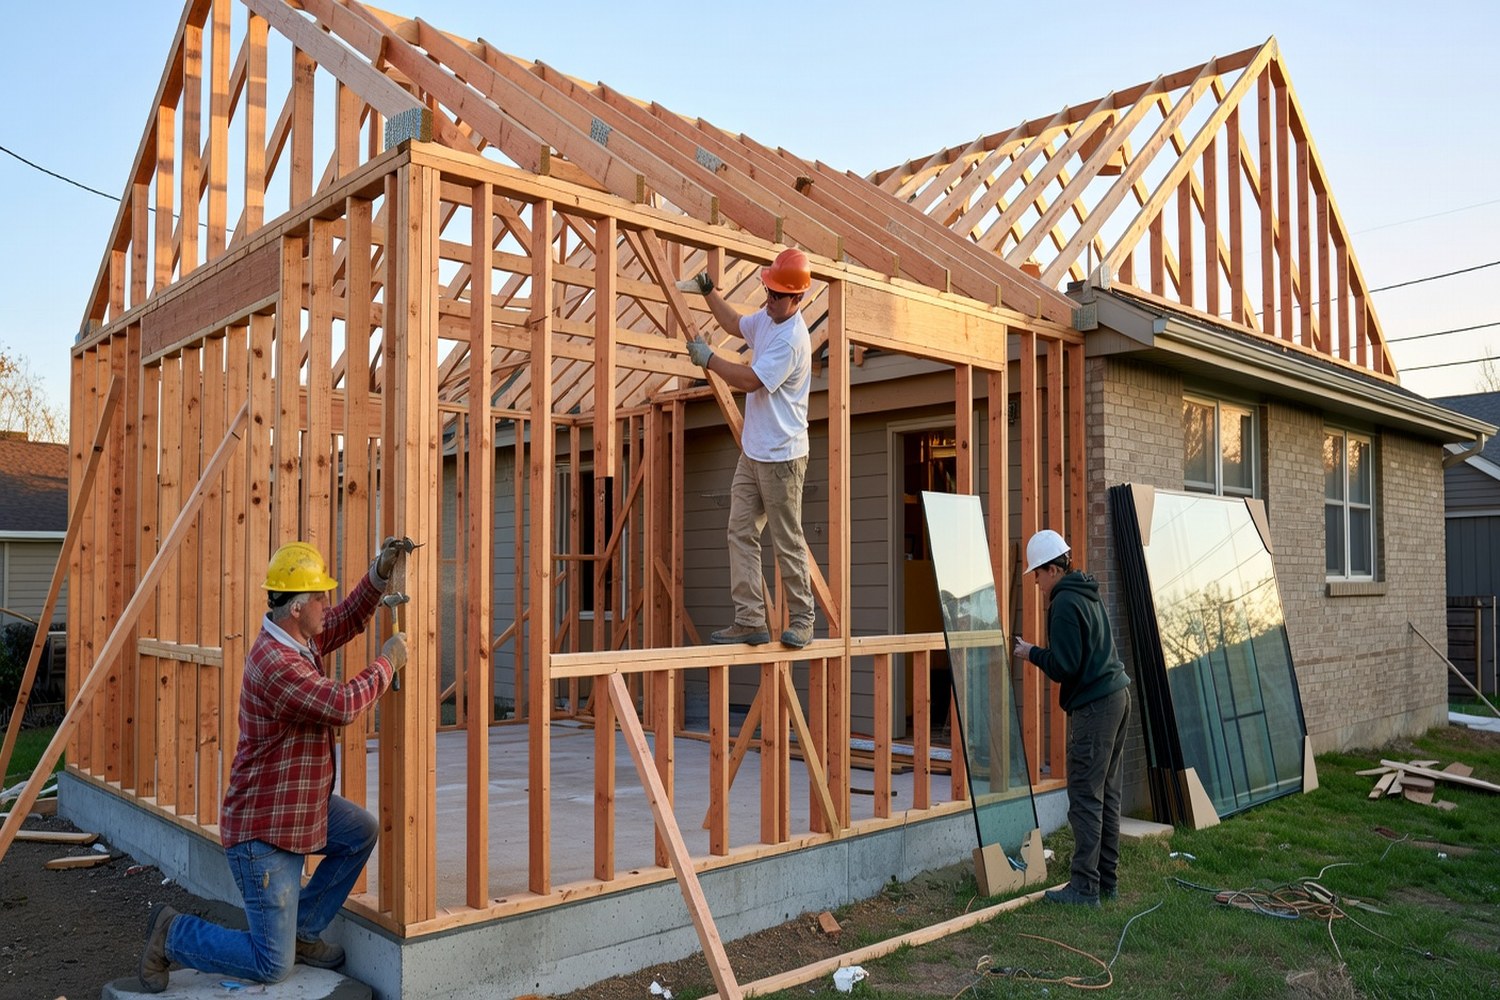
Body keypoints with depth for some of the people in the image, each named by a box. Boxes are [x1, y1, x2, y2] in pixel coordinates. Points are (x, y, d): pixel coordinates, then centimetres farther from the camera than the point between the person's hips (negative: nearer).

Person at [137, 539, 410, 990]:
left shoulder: (299, 637, 1)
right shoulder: (275, 663, -29)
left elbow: (348, 619, 15)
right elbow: (343, 704, -35)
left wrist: (380, 574, -2)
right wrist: (388, 661, -20)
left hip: (298, 805, 10)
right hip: (263, 830, -10)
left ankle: (302, 931, 23)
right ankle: (173, 933, 16)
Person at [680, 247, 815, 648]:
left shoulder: (791, 339, -20)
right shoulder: (767, 318, 9)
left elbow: (749, 380, -22)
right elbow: (735, 324, 30)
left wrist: (707, 357, -11)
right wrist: (707, 291, 22)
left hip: (781, 456, -9)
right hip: (752, 450, 9)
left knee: (788, 541, 0)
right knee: (741, 532, 5)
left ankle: (801, 620, 13)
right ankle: (750, 621, 7)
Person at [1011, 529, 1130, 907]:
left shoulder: (1065, 604, -15)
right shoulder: (1088, 595, 15)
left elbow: (1063, 667, -18)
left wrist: (1032, 653, -3)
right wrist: (1042, 652, 16)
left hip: (1093, 706, -10)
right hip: (1116, 696, 10)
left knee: (1085, 799, -5)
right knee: (1107, 796, 14)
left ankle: (1084, 887, -1)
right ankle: (1107, 880, 22)